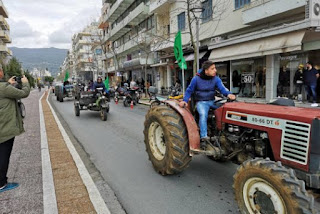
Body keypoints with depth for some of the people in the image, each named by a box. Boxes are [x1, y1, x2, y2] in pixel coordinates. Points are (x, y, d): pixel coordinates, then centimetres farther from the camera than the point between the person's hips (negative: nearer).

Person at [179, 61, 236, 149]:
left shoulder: (216, 79, 2)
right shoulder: (196, 79, -5)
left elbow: (222, 88, -12)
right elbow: (189, 91, 3)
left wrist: (228, 94, -33)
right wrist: (185, 100, -12)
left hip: (212, 101, 4)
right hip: (201, 102, -4)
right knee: (203, 114, -33)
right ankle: (203, 138, -33)